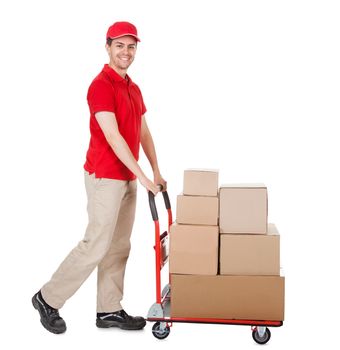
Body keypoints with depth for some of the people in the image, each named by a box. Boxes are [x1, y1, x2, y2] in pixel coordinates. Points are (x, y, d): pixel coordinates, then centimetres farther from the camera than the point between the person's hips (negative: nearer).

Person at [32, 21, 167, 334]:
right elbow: (113, 137, -22)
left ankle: (109, 310, 19)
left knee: (119, 247, 11)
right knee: (96, 245, -5)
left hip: (127, 178, 9)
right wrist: (142, 175, -22)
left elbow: (144, 132, 19)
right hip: (105, 177, -9)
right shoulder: (101, 85, -15)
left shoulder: (134, 89, 14)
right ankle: (48, 298, 10)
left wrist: (156, 172, 13)